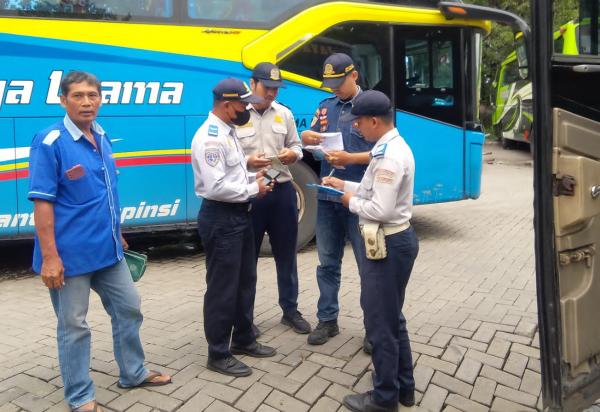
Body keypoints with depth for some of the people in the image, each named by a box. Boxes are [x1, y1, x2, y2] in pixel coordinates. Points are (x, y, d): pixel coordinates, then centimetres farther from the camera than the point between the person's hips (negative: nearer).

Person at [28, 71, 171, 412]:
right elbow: (42, 202, -17)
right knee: (74, 325, 7)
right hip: (71, 253, -7)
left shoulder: (102, 137, 7)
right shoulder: (50, 142, -15)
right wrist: (50, 256, -20)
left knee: (129, 309, 17)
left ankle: (133, 373, 36)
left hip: (107, 249, 8)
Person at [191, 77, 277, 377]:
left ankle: (243, 339, 36)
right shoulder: (210, 137, -20)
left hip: (239, 215, 10)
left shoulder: (227, 131, 12)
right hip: (221, 220, -10)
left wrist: (252, 177, 5)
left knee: (245, 281, 19)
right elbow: (215, 187, -26)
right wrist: (253, 189, -15)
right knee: (222, 288, 1)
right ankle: (218, 354, 17)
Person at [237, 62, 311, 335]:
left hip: (282, 192, 4)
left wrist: (294, 154, -9)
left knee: (286, 255, 14)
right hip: (248, 194, -4)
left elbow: (296, 145, 14)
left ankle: (290, 310, 30)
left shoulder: (284, 114, 9)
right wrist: (247, 162, -24)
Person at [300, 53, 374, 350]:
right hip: (328, 196, 5)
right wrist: (308, 137, -13)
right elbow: (308, 139, 11)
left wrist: (350, 158, -23)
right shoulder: (325, 107, 12)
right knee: (327, 262, 12)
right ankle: (327, 320, 26)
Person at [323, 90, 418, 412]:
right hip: (395, 239, 11)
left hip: (387, 244, -11)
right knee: (392, 318, 21)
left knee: (380, 322, 4)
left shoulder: (389, 156, -23)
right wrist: (344, 184, 12)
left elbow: (381, 209, -27)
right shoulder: (393, 147, 10)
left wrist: (352, 202, -10)